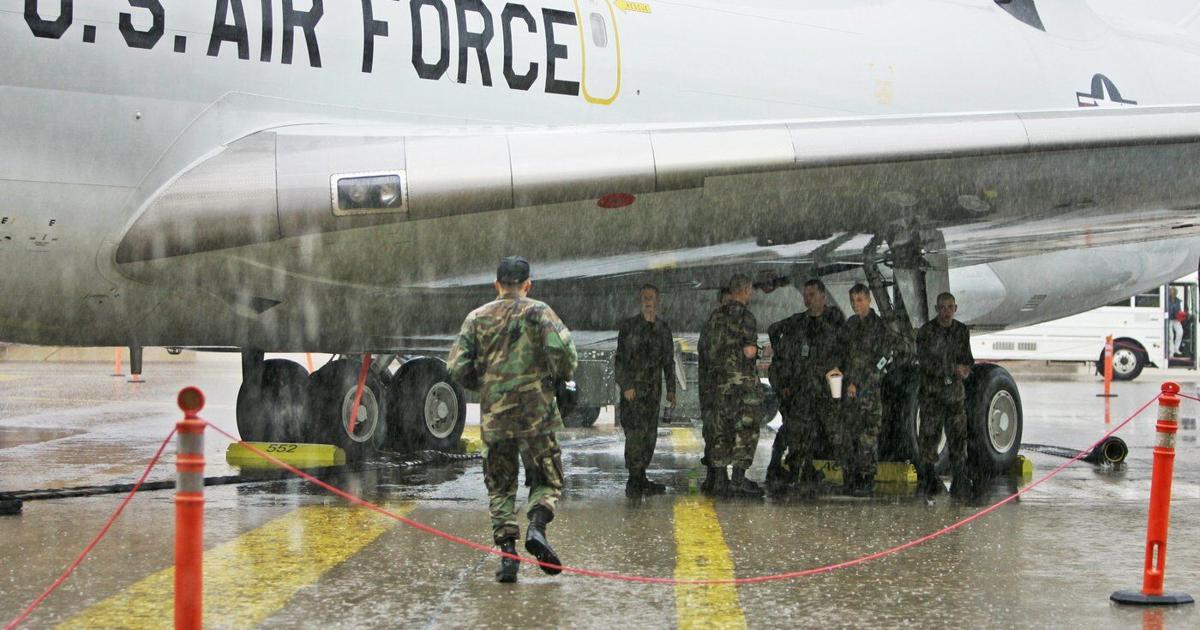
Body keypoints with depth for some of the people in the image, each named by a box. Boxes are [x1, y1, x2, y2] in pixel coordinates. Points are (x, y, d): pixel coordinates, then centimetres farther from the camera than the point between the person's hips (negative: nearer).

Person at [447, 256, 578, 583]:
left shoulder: (477, 318, 7)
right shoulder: (538, 312, -1)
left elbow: (458, 368, 3)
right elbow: (561, 349, -16)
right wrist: (562, 374, 4)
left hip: (493, 417, 2)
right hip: (535, 413, -2)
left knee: (500, 487, 11)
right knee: (546, 480, 8)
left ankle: (507, 554, 1)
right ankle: (536, 526, -19)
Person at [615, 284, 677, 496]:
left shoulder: (663, 329, 11)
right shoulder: (629, 326, -3)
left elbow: (668, 361, 16)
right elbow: (620, 358, -6)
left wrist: (671, 389, 11)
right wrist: (626, 385, -15)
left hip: (653, 389, 5)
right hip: (633, 388, -5)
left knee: (650, 433, 5)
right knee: (636, 431, -12)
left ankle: (641, 478, 12)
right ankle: (634, 480, -11)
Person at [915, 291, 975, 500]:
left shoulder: (962, 331, 9)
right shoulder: (926, 332, -6)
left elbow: (967, 357, 16)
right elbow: (925, 361, -13)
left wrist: (967, 368, -8)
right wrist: (953, 369, -18)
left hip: (955, 390, 4)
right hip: (932, 391, -4)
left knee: (958, 435, 3)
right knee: (930, 435, -5)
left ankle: (961, 482, 8)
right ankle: (927, 479, 1)